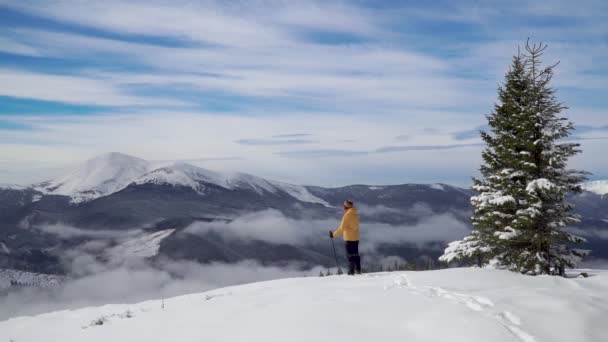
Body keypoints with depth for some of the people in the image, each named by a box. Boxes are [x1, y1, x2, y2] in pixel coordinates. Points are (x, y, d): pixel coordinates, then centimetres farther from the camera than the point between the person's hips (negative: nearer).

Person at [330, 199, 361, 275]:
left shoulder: (347, 215, -16)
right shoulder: (355, 214, 7)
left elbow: (342, 228, -17)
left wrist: (334, 235, -9)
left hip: (349, 238, -7)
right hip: (356, 237, 7)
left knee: (350, 255, -3)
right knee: (355, 254, 14)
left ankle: (351, 271, -3)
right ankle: (358, 270, 17)